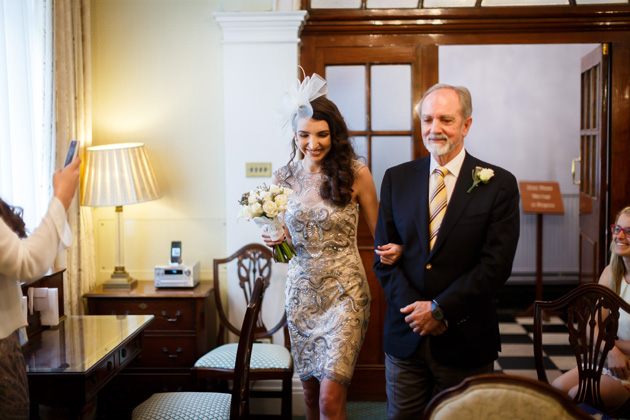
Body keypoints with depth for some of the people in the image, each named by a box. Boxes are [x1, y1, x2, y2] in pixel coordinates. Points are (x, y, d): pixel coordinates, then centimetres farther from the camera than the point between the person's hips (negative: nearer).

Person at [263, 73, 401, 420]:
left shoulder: (356, 174, -8)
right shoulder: (284, 177, 1)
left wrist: (392, 250, -22)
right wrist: (275, 239, -10)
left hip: (344, 291, -3)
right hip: (301, 291, 4)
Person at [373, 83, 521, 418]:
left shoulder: (498, 184, -4)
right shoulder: (396, 179, 4)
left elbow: (496, 264, -10)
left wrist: (440, 309, -14)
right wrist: (415, 308, -11)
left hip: (465, 341, -2)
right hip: (405, 334, 2)